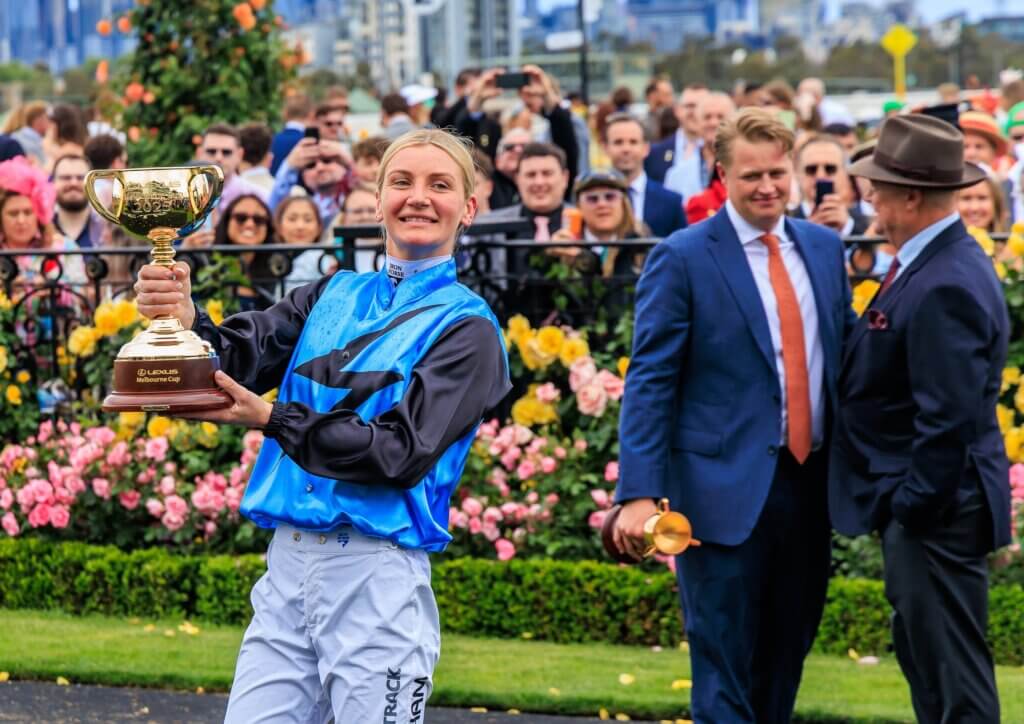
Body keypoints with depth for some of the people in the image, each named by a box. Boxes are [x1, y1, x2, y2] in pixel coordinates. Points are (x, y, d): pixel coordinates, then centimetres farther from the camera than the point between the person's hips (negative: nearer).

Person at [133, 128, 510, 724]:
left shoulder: (467, 326, -3)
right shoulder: (335, 295, 14)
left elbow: (403, 452, -13)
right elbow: (244, 355, 0)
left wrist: (271, 420, -17)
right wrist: (185, 319, -22)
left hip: (378, 575, -5)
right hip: (288, 564, 5)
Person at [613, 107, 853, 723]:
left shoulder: (824, 248, 10)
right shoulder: (682, 259, -6)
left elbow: (846, 350, 15)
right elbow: (650, 382, -9)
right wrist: (640, 494, -17)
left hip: (810, 485, 5)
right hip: (727, 487, -5)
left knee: (787, 655, 14)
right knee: (724, 669, -3)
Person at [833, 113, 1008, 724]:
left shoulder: (945, 287, -24)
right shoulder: (936, 262, 9)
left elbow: (949, 418, -26)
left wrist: (912, 506, -19)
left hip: (936, 513, -11)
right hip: (923, 503, 11)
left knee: (953, 675, -3)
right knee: (921, 653, 19)